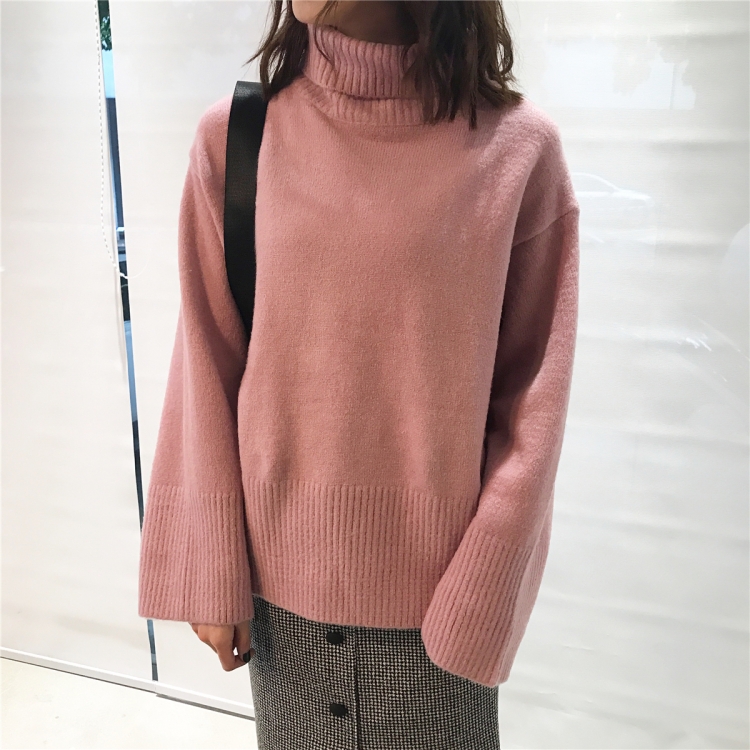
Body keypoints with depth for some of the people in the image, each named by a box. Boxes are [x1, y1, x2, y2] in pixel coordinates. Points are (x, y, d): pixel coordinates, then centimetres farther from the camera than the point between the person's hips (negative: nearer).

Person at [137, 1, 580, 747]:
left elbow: (531, 399, -6)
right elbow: (208, 372, -2)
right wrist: (210, 573, 1)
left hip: (437, 586, -1)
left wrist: (480, 601, -5)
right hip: (279, 577, 2)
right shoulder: (234, 138, -6)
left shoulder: (518, 148, -10)